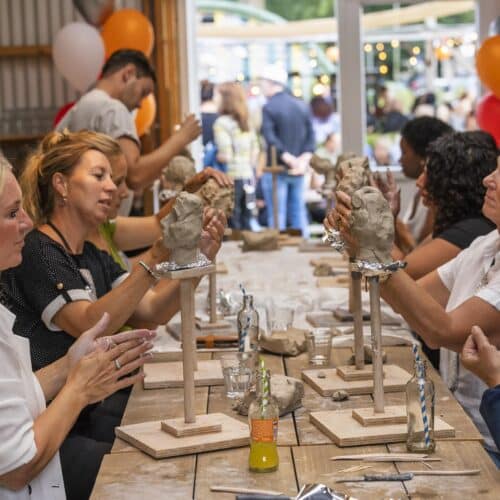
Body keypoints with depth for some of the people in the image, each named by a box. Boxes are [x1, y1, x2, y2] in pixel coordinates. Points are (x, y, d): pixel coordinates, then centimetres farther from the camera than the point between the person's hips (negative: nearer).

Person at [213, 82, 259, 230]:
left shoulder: (222, 123, -10)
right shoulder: (246, 123, 11)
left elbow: (225, 156, -15)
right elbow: (255, 152, 15)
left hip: (231, 178, -7)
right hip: (248, 178, 7)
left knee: (234, 228, -2)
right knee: (246, 225, 11)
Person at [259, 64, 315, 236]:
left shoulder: (269, 107, -10)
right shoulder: (301, 106, 9)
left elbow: (271, 138, -20)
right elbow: (310, 136, 3)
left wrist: (289, 159, -17)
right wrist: (303, 160, -5)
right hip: (298, 171, 6)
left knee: (277, 216, -1)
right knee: (298, 214, 12)